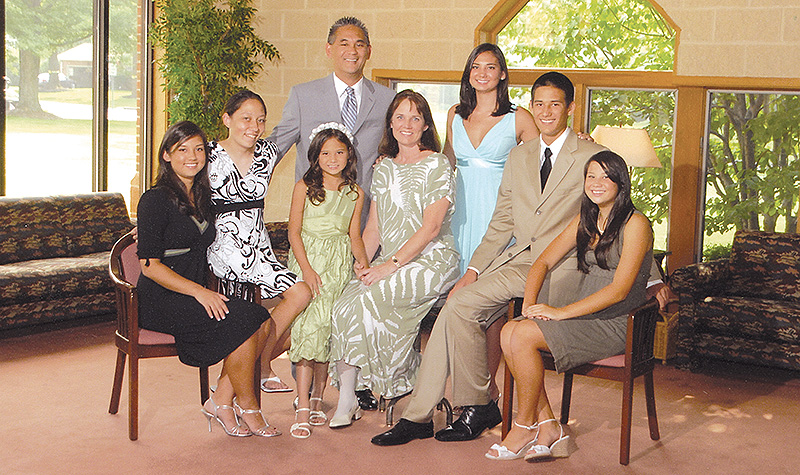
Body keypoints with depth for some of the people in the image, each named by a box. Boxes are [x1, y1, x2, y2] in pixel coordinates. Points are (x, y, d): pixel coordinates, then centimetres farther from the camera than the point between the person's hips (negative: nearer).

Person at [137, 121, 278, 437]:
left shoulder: (202, 198, 14)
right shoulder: (155, 200, -8)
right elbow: (150, 266, -14)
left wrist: (207, 293, 6)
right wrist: (198, 292, -20)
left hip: (196, 295, 7)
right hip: (160, 302, -7)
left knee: (262, 322, -17)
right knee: (242, 322, -25)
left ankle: (222, 401, -8)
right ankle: (247, 407, -7)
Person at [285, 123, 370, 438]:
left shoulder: (355, 193, 11)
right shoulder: (304, 187, 4)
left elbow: (354, 235, 12)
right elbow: (294, 232, 0)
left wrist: (364, 264, -5)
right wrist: (307, 269, -12)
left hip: (340, 264, 3)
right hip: (308, 258, -2)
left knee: (330, 328, -6)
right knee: (310, 325, -16)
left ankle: (316, 399, 9)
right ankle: (303, 408, -15)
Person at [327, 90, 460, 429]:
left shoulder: (437, 165, -3)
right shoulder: (384, 168, 18)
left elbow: (431, 227, -12)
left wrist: (391, 265, -18)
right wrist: (362, 262, -2)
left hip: (430, 261, -5)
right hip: (389, 263, 6)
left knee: (363, 303, -28)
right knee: (344, 303, -23)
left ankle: (348, 400, -9)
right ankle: (347, 400, -18)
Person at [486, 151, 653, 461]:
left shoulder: (635, 224, -9)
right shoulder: (585, 221, 15)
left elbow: (619, 290, -17)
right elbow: (543, 262, 13)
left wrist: (561, 312, -20)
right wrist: (530, 302, -7)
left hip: (617, 325, -7)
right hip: (585, 318, 8)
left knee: (524, 335, -23)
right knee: (509, 332, -15)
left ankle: (525, 427, -5)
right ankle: (548, 429, -11)